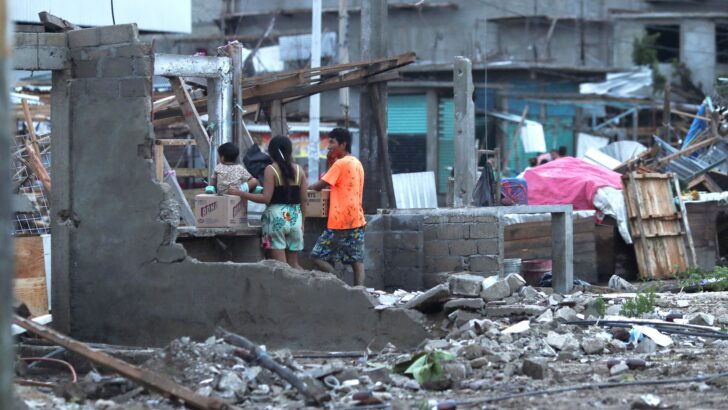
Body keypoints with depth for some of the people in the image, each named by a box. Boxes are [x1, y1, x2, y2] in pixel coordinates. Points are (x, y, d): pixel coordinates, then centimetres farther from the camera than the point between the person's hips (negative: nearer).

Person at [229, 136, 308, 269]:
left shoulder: (271, 170, -6)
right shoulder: (298, 170, 7)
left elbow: (266, 198, -12)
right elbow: (304, 200, 7)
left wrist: (240, 193, -6)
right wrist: (302, 222, 18)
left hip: (277, 217, -4)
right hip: (295, 218, 4)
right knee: (293, 263, 14)